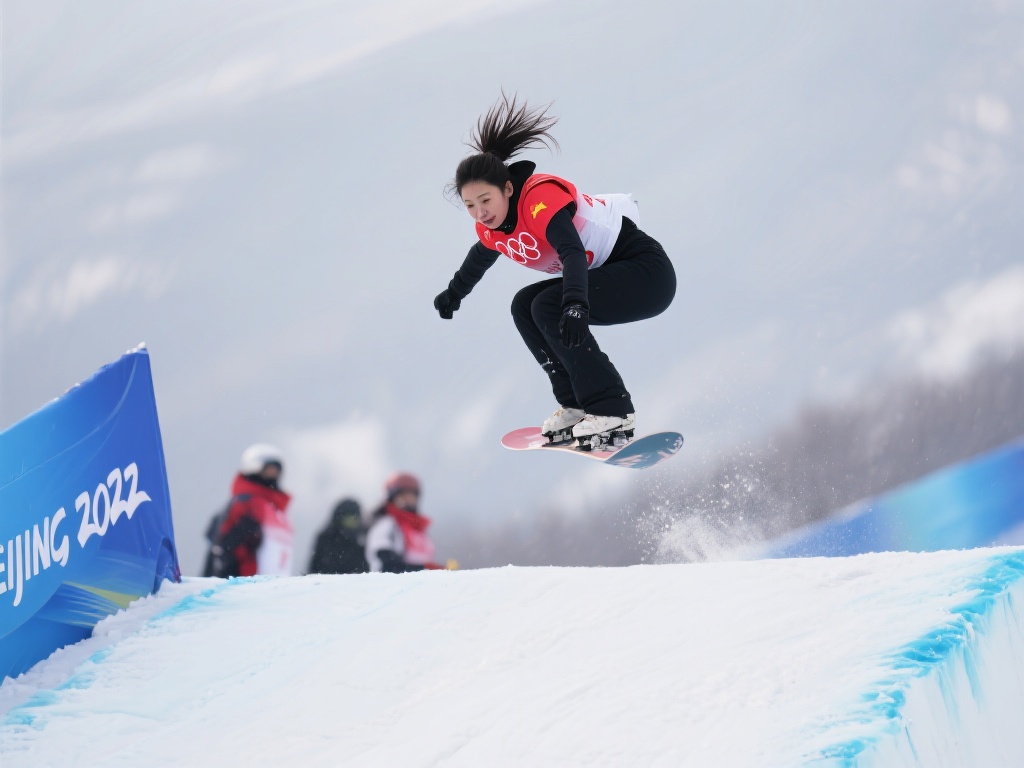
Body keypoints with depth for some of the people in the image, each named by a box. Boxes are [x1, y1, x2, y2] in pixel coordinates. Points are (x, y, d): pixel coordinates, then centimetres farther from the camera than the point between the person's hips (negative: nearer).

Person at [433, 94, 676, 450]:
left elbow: (572, 251, -40)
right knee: (524, 306, 3)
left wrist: (575, 305, -55)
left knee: (548, 307, -23)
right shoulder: (491, 227, 1)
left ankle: (613, 414, -23)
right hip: (604, 276, 9)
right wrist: (454, 293, 41)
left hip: (648, 272, -9)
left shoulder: (542, 197, -25)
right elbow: (480, 257, 25)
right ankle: (576, 405, 0)